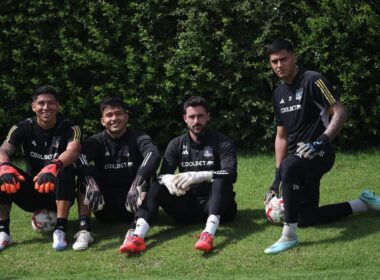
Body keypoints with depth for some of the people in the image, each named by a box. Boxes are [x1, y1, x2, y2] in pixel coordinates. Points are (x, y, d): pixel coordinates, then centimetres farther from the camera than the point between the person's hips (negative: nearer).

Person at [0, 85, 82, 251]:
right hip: (31, 193, 2)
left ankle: (60, 230, -32)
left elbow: (74, 151, -33)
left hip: (57, 193, -2)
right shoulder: (23, 128, -4)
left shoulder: (68, 128, -11)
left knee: (66, 171, -33)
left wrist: (54, 166, -54)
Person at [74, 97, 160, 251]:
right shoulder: (97, 141, 2)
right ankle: (84, 229, -28)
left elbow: (153, 154, -26)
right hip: (105, 209, 1)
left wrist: (137, 184, -43)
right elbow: (80, 157, -21)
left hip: (133, 205, -1)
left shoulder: (138, 137, -3)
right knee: (84, 175, -19)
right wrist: (91, 185, -41)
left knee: (146, 173, -23)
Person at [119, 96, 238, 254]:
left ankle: (209, 233, -53)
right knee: (156, 188, -19)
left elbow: (231, 174, -20)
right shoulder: (177, 144, 8)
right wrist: (168, 179, -31)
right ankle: (137, 236, -41)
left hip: (215, 205, -3)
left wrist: (198, 176, -36)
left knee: (221, 180, -32)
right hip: (188, 206, 3)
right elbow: (162, 175, -5)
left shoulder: (222, 143, -3)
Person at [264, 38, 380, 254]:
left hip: (320, 154, -9)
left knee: (290, 166, -41)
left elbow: (340, 113, -18)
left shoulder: (313, 80, -11)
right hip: (300, 159, 9)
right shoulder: (279, 94, 13)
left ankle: (289, 235, -33)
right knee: (306, 219, 8)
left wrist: (321, 142, -32)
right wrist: (278, 178, 11)